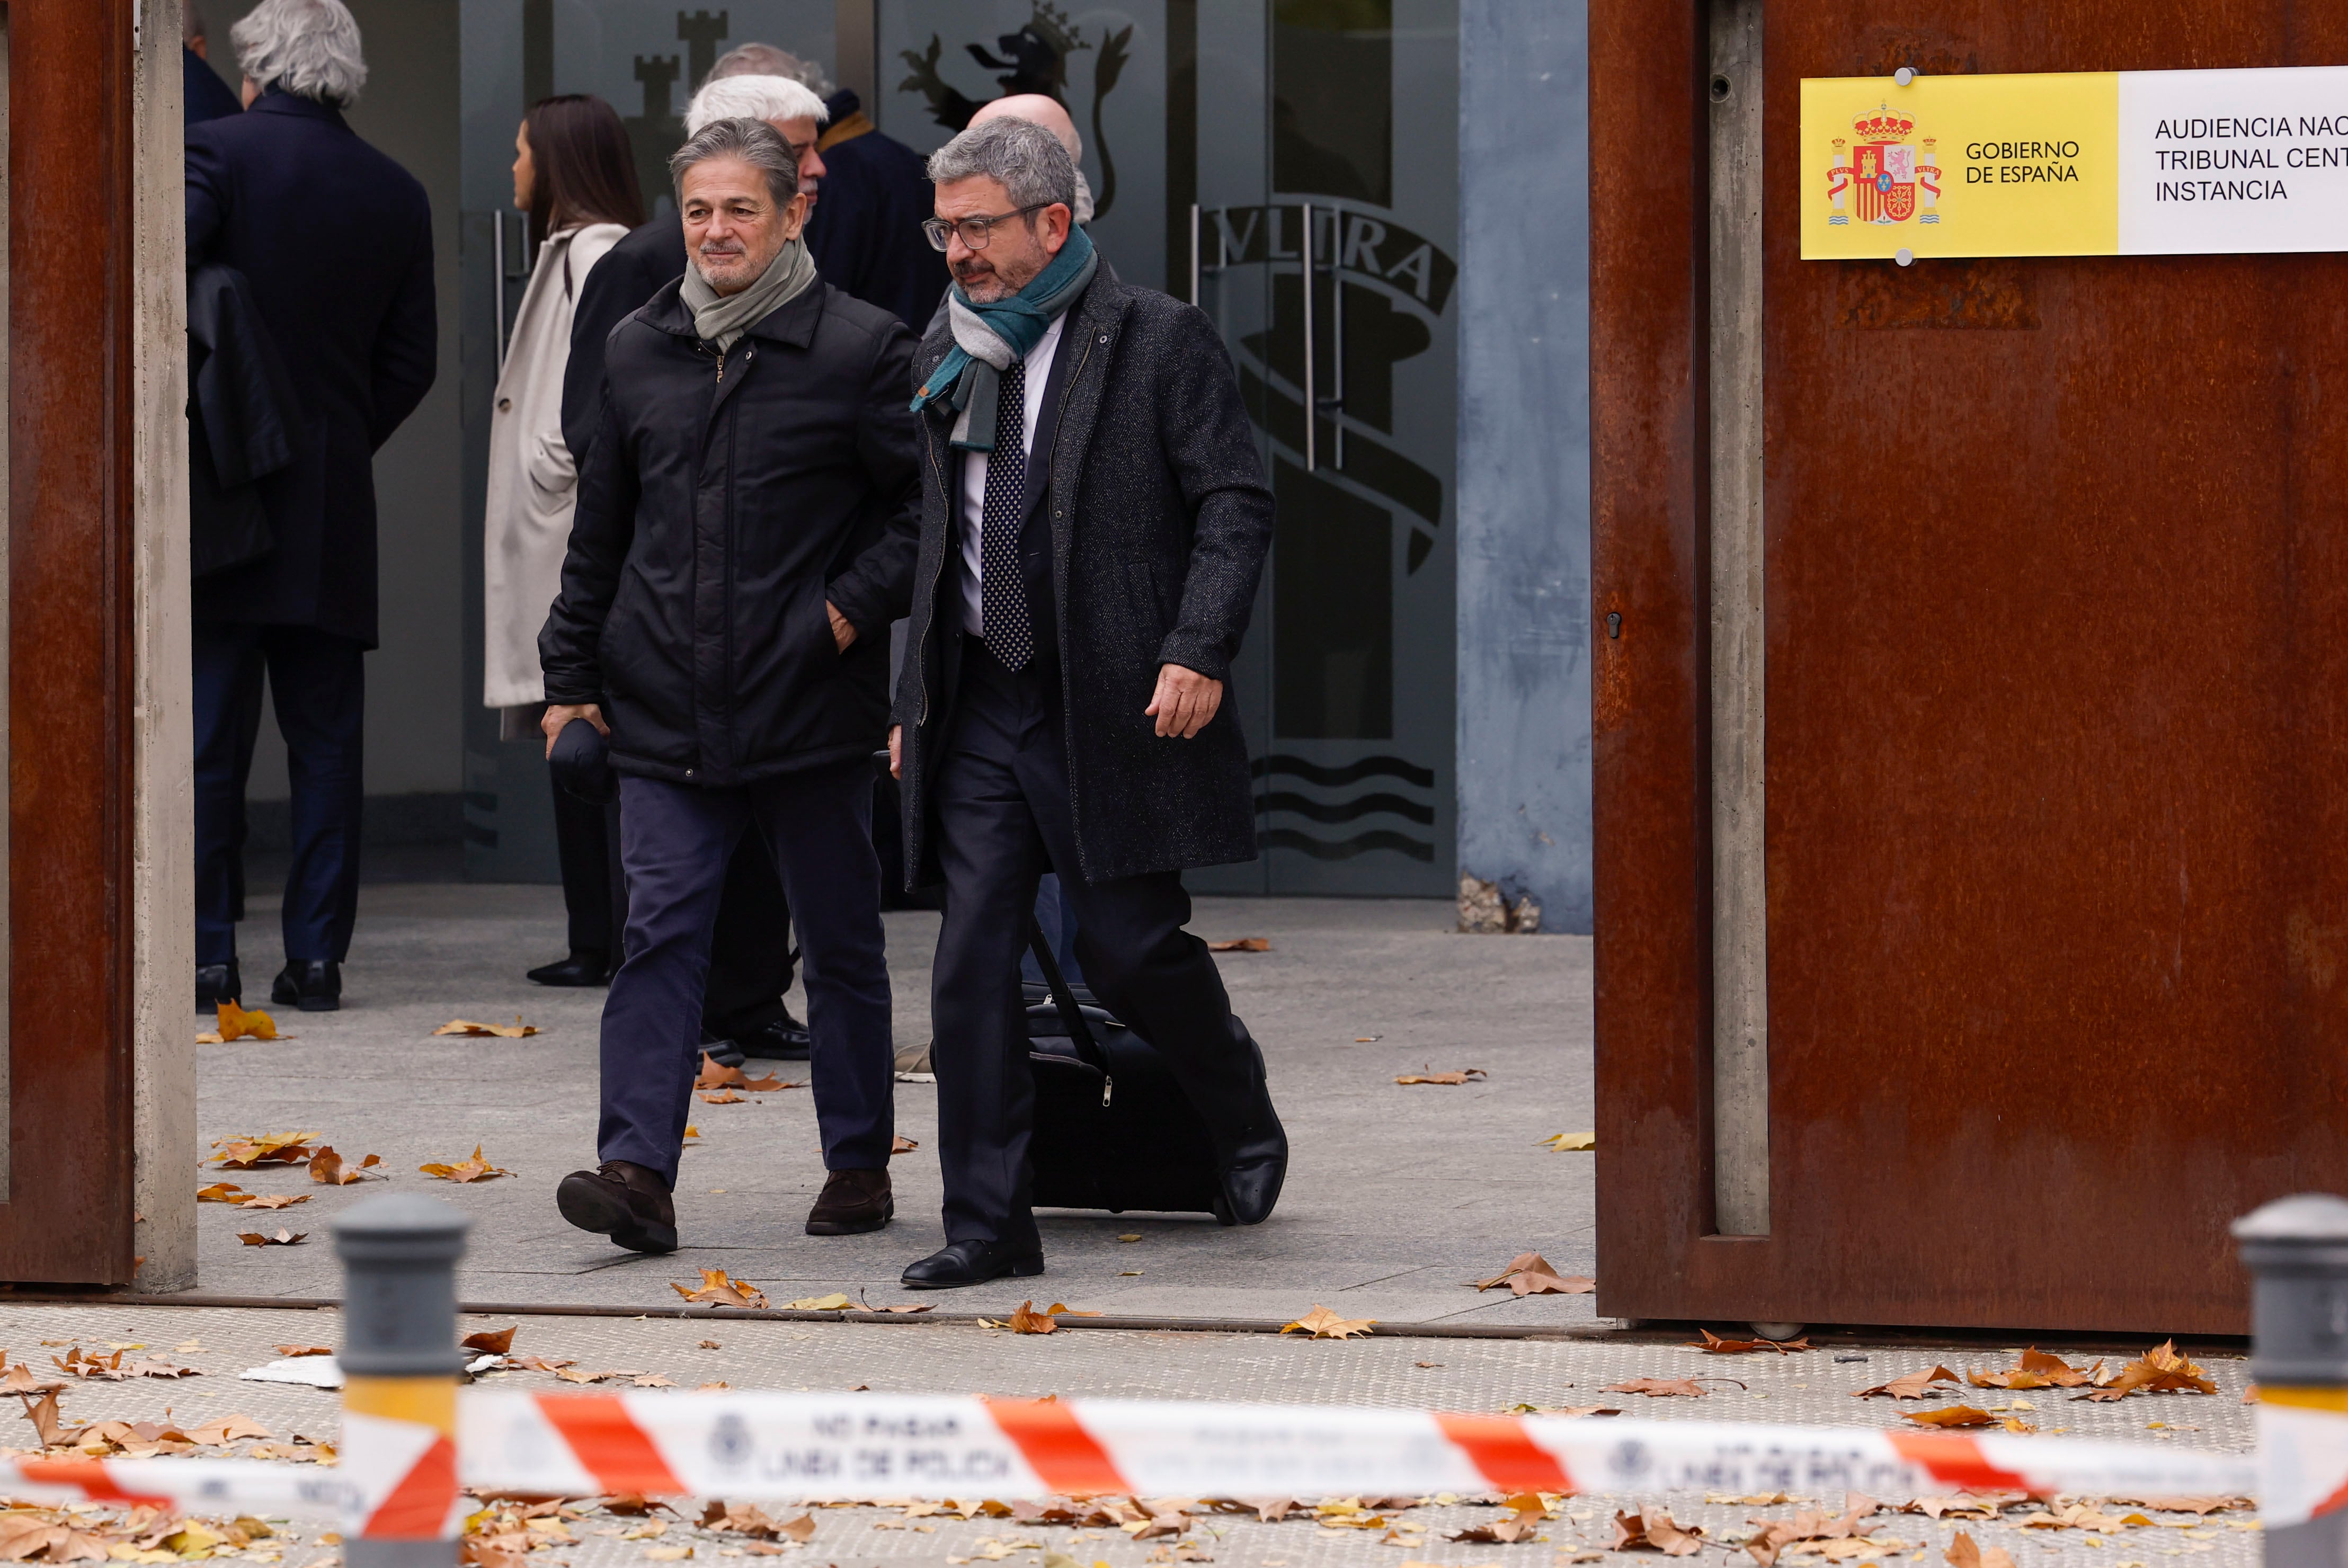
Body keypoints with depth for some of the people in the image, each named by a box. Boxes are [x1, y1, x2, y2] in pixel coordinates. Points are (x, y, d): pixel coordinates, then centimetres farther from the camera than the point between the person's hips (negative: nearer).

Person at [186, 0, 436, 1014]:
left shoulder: (219, 153, -5)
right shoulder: (398, 196, 9)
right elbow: (411, 362, 9)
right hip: (334, 507, 4)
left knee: (208, 738, -1)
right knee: (325, 735, 7)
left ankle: (206, 956, -1)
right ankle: (316, 957, 6)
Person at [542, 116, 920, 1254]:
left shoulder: (861, 350, -3)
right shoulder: (636, 352, 10)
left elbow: (923, 506, 0)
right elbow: (599, 530, 17)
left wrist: (855, 605, -12)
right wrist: (570, 675, 14)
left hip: (812, 706, -3)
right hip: (664, 712, 3)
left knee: (840, 938, 8)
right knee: (661, 930, -7)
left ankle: (860, 1162, 20)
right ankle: (637, 1170, -14)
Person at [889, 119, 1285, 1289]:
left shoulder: (1158, 342, -5)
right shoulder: (947, 356, 13)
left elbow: (1236, 505, -7)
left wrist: (1199, 654, -18)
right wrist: (913, 700, 16)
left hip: (1112, 705, -5)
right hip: (982, 702, 5)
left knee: (1129, 945, -1)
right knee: (973, 957, -2)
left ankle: (1245, 1122, 29)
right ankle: (987, 1224, 1)